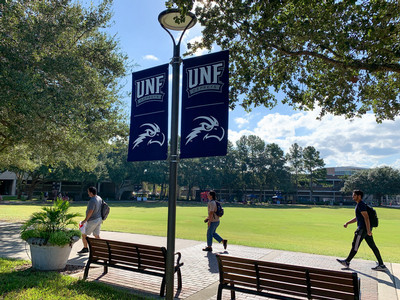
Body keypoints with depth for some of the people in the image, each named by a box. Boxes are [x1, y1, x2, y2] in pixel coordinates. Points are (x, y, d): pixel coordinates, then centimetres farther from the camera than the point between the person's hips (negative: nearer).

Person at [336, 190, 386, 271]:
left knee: (355, 245, -2)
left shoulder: (361, 205, -14)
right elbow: (357, 218, 26)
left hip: (363, 228, -10)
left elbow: (366, 217, -21)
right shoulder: (359, 204, 18)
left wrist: (368, 230, -24)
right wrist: (347, 223, 21)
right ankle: (381, 265, 13)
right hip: (366, 228, 10)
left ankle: (347, 262, 6)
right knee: (373, 246, 10)